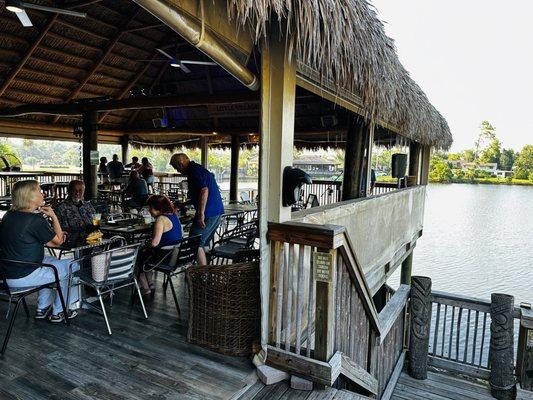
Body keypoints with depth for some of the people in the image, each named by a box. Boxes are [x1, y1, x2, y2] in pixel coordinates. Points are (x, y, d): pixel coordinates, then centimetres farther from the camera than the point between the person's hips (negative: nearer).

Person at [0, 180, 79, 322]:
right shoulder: (36, 220, -23)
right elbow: (59, 241, -9)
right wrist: (53, 216, -3)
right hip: (23, 277, -9)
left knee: (52, 262, 31)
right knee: (72, 267, 6)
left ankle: (42, 308, 35)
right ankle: (58, 312, 20)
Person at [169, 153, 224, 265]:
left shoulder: (195, 171, -12)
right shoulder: (198, 169, 21)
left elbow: (204, 190, -26)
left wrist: (201, 214, -25)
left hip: (209, 213, -10)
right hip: (216, 211, 10)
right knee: (201, 243, 16)